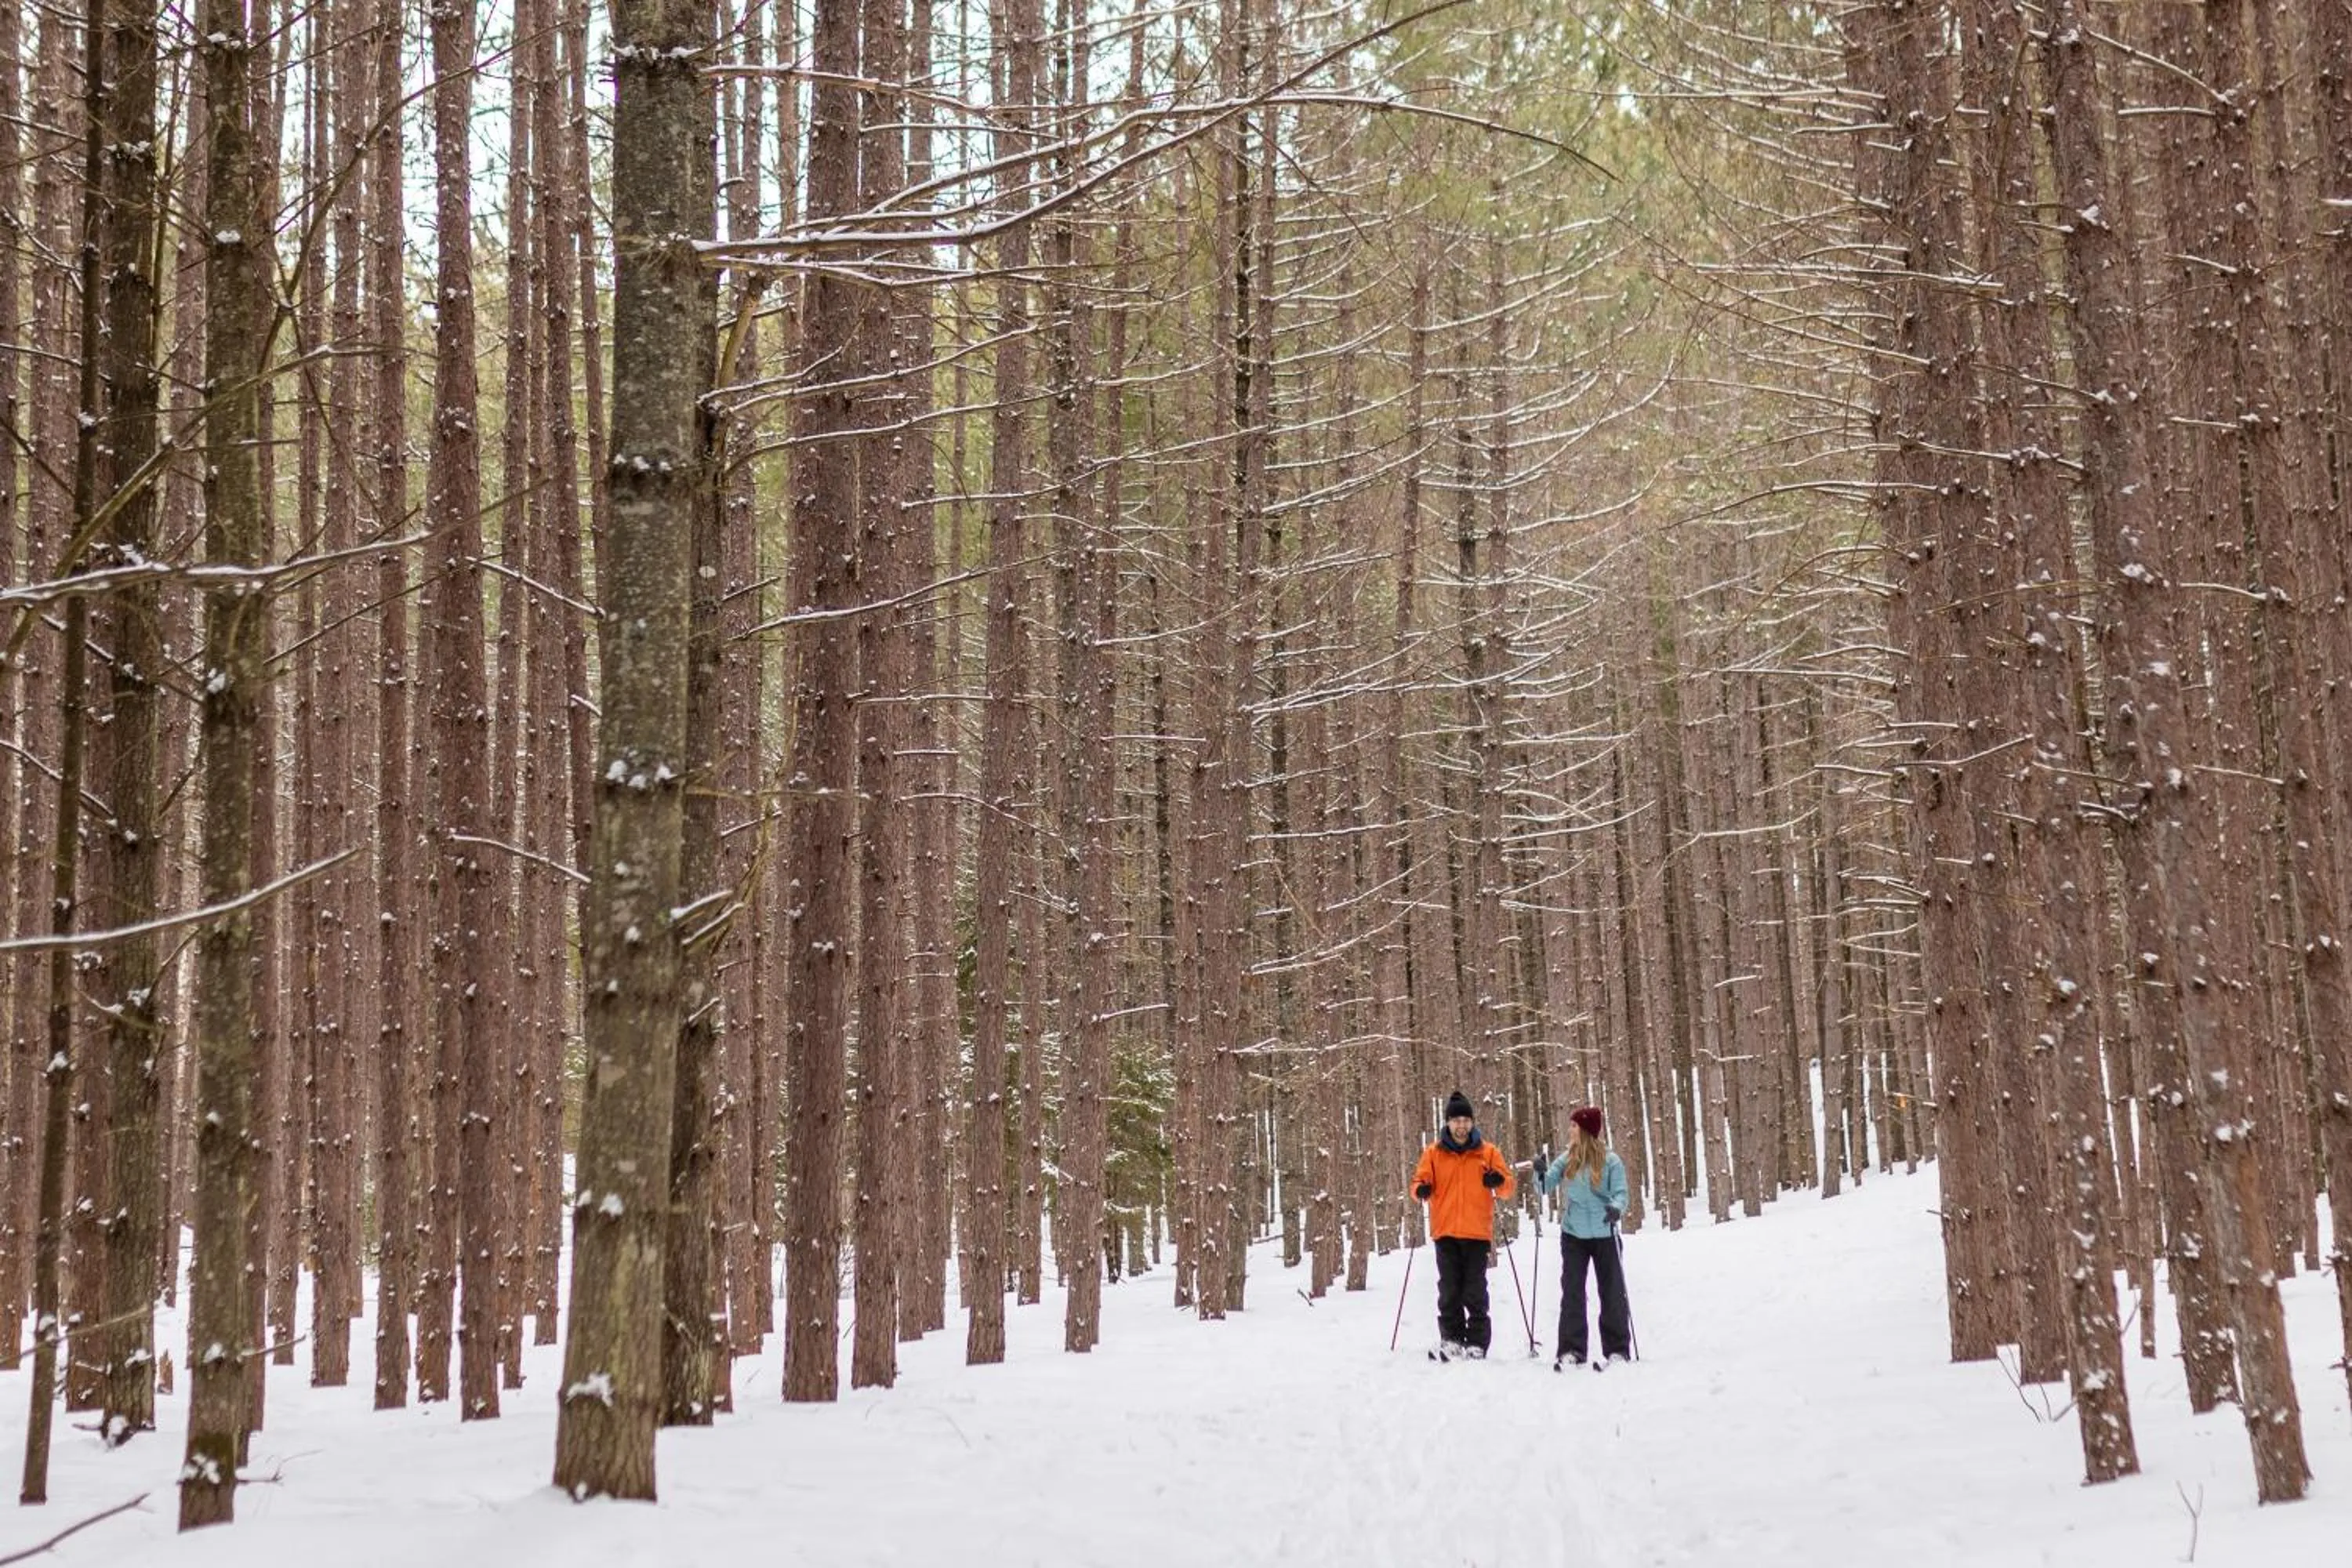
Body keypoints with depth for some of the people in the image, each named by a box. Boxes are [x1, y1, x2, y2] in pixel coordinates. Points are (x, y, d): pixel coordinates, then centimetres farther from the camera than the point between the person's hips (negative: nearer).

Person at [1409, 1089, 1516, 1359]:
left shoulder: (1487, 1152, 7)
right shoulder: (1434, 1153, 8)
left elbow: (1510, 1186, 8)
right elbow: (1420, 1180, 10)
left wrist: (1499, 1181, -15)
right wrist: (1422, 1189, -13)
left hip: (1477, 1232, -1)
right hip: (1445, 1233, 1)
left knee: (1475, 1292, -2)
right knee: (1449, 1291, 2)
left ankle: (1476, 1342, 1)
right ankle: (1451, 1339, 9)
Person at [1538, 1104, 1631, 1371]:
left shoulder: (1610, 1161, -7)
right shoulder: (1567, 1160, 5)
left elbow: (1620, 1193, -11)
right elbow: (1545, 1187, 3)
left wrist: (1616, 1208, -32)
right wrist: (1541, 1173, -18)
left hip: (1604, 1234, -4)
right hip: (1573, 1234, 4)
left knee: (1612, 1292, 4)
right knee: (1572, 1292, -1)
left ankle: (1617, 1350, 12)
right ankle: (1571, 1351, 0)